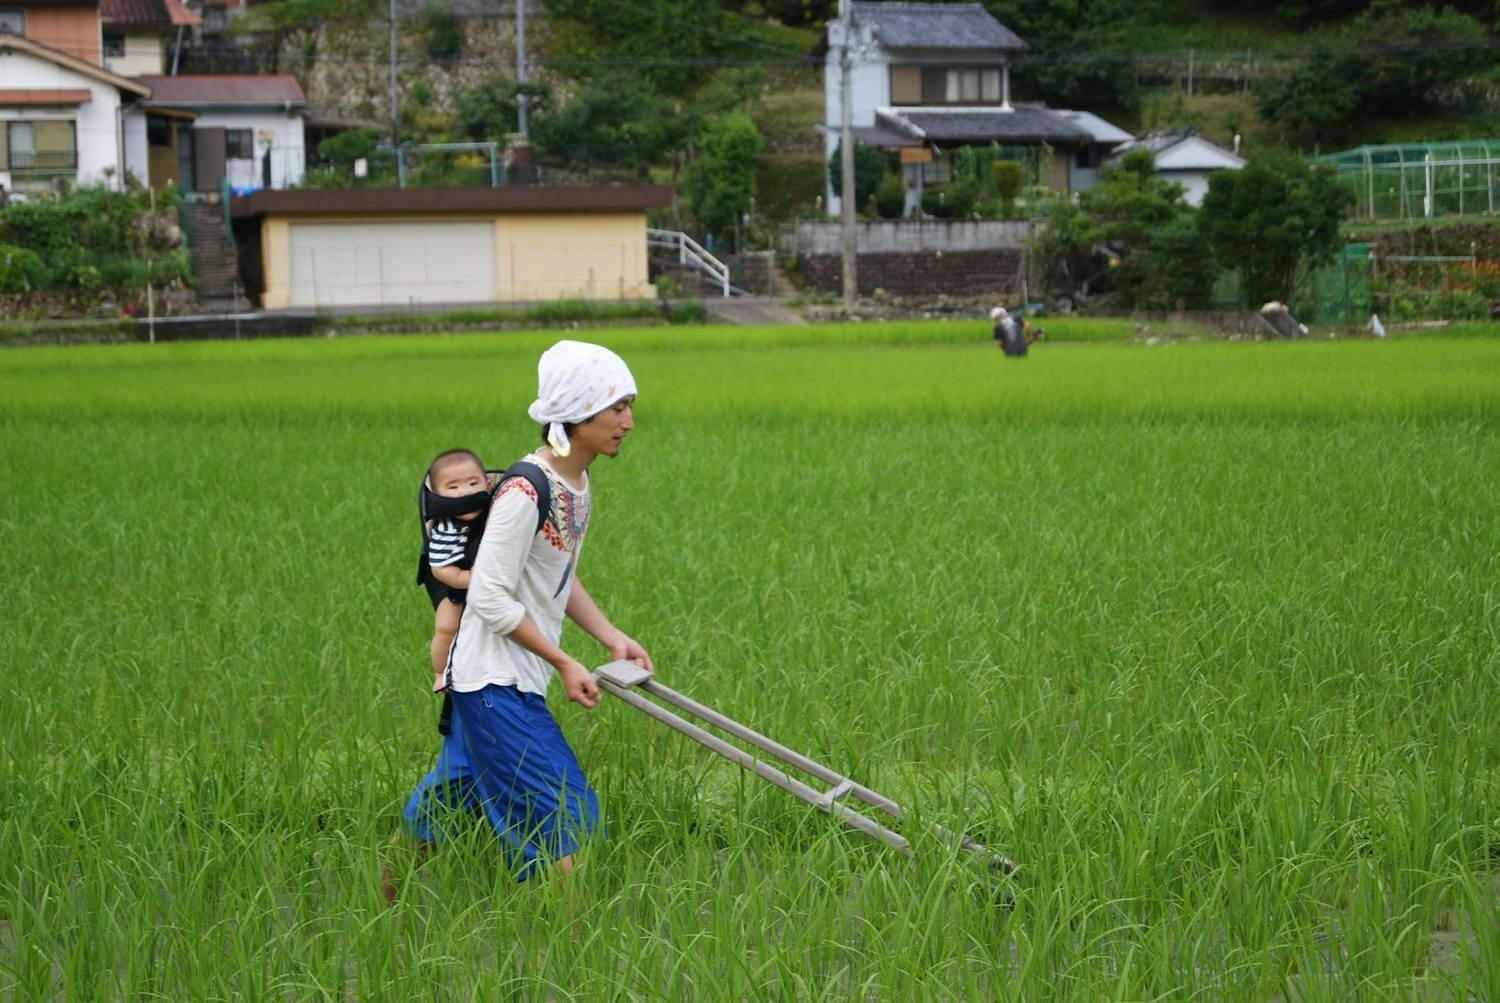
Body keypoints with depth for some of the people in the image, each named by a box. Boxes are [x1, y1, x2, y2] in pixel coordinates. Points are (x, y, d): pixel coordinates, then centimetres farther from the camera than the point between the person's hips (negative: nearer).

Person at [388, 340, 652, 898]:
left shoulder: (577, 485, 8)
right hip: (496, 683, -9)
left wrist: (612, 637, 6)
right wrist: (564, 663, -19)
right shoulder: (525, 491, -22)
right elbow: (490, 598, -23)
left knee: (452, 797, 20)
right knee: (563, 815, -8)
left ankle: (389, 897, 33)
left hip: (516, 683, 9)